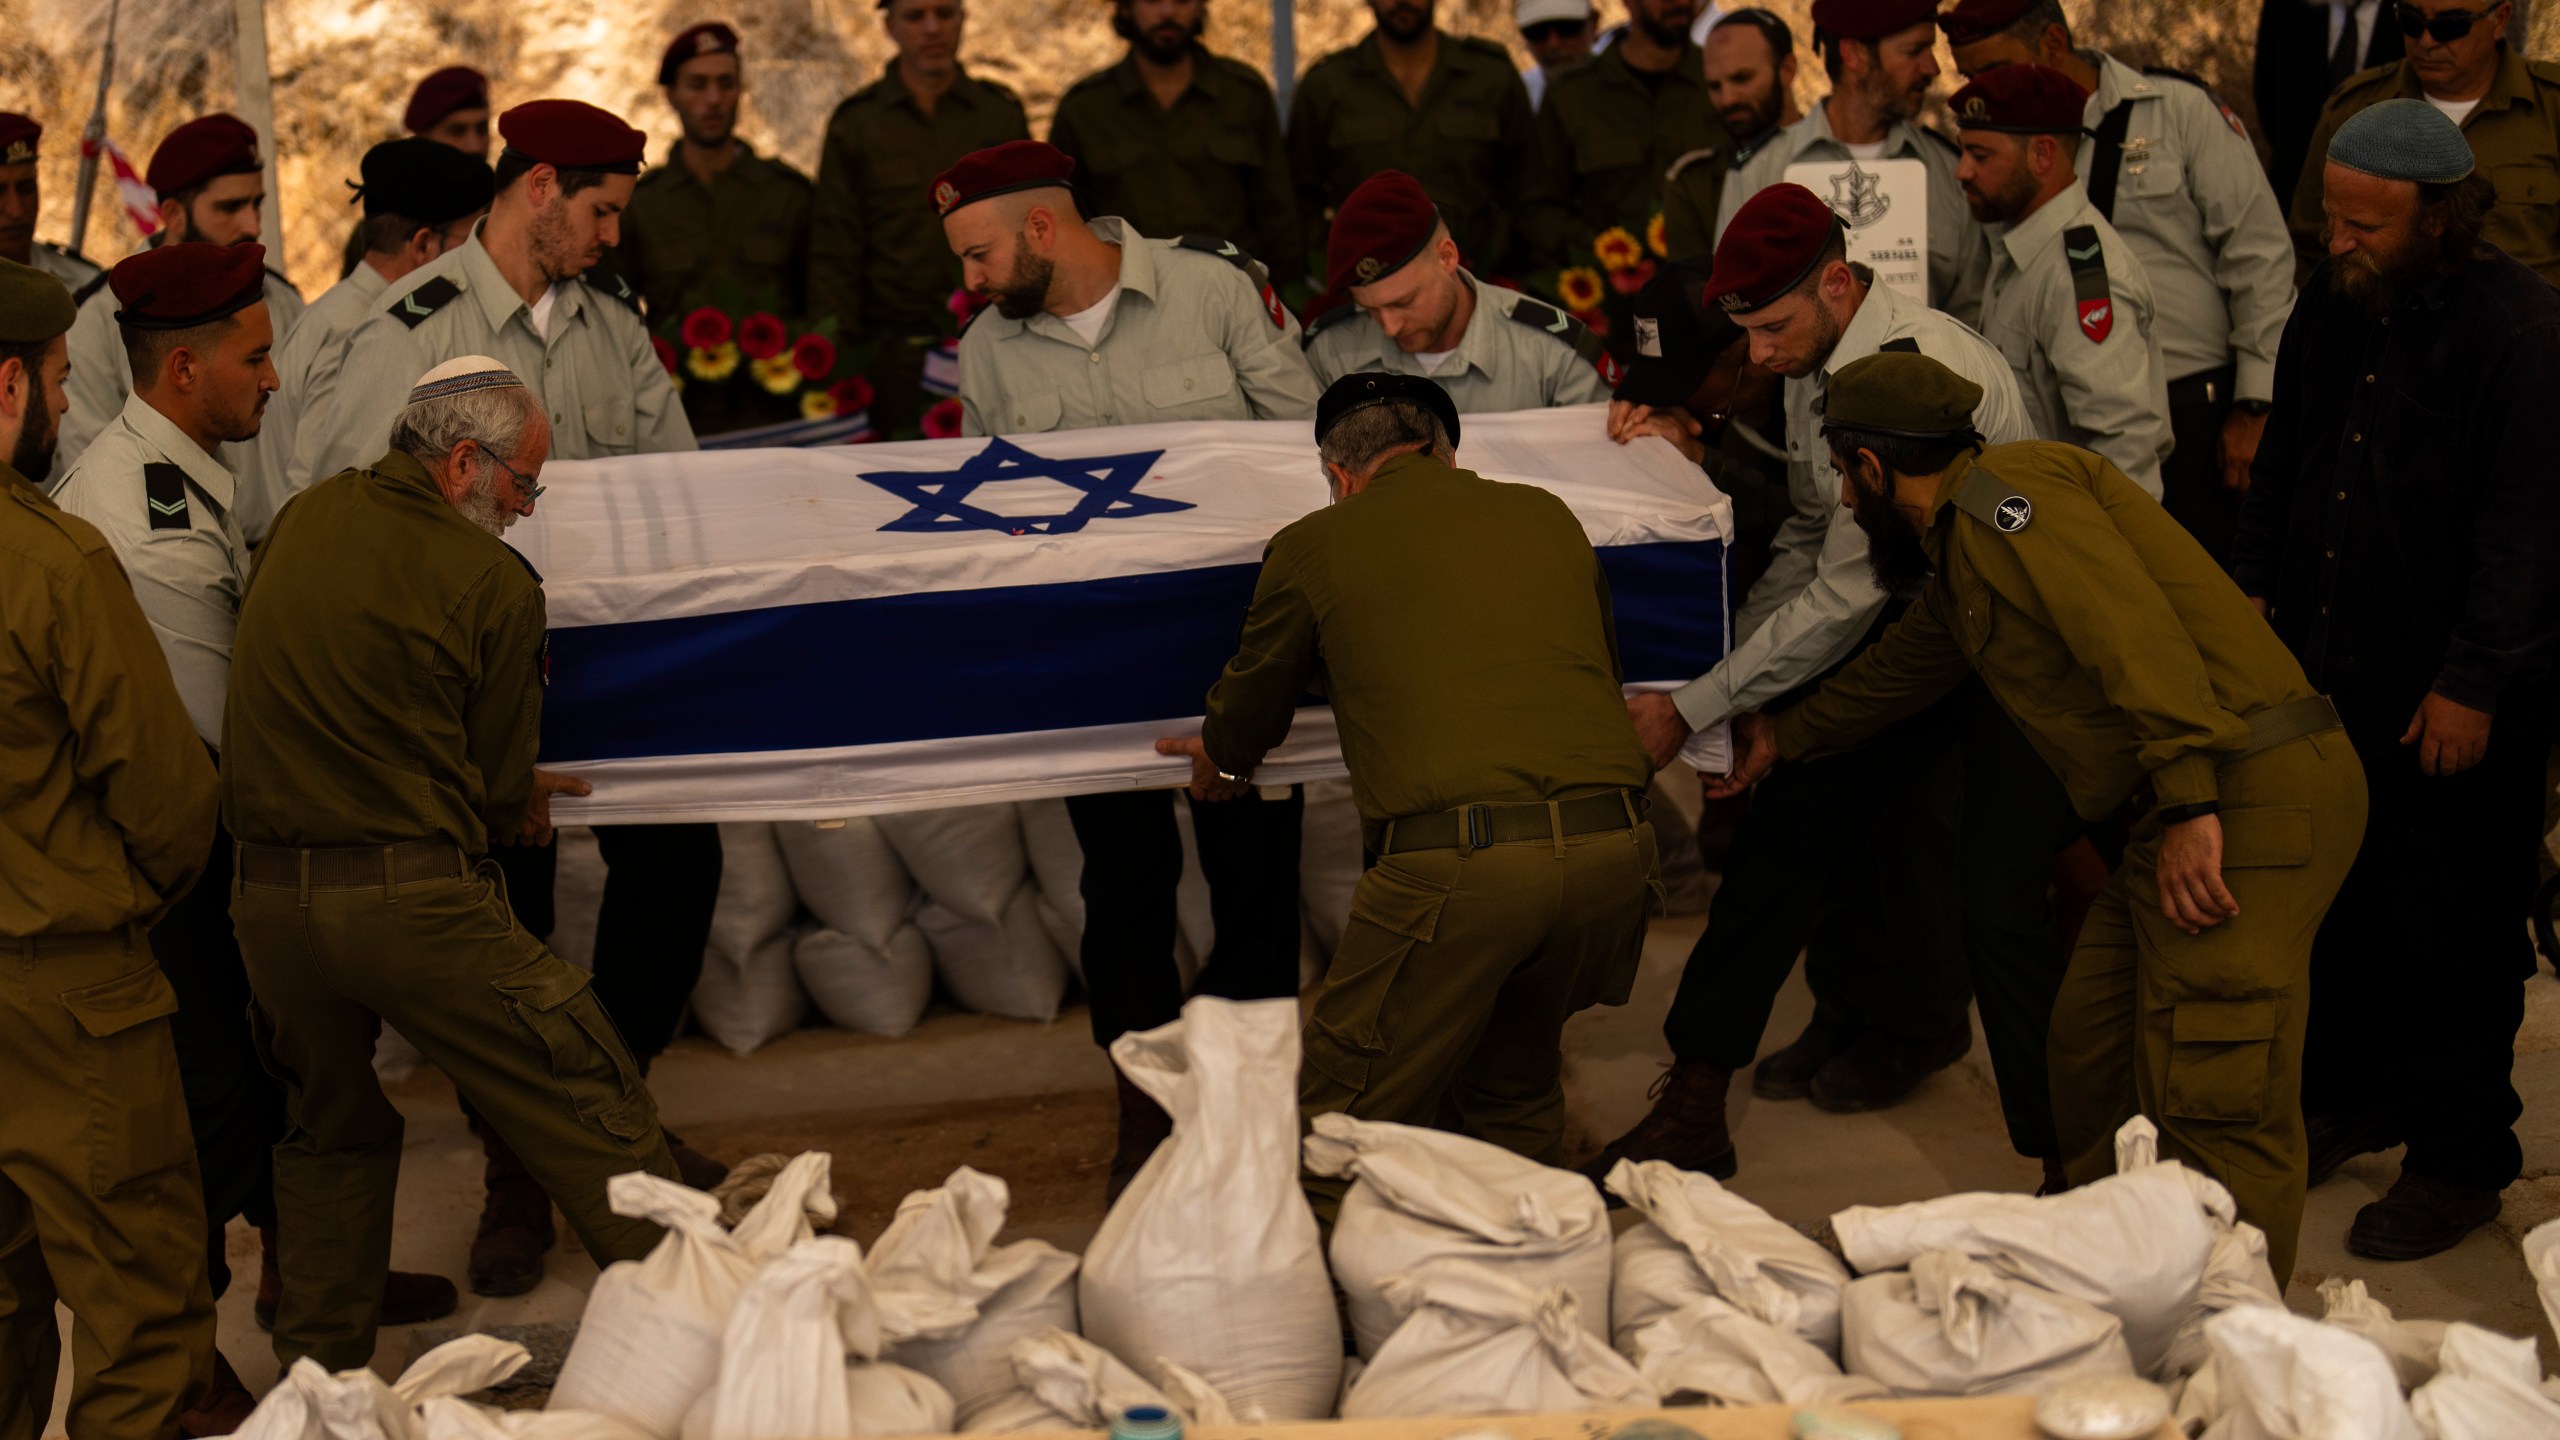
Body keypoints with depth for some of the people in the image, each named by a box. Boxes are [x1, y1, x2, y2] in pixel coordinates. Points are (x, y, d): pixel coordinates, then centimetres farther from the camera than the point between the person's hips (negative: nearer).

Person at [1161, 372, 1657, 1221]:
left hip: (1454, 859, -5)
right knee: (1516, 1096, 27)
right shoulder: (1547, 516, 21)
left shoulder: (1313, 547, 12)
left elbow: (1245, 721, 27)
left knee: (1346, 1124, 8)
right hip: (1613, 842, 5)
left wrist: (1219, 763, 51)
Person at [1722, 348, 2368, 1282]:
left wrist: (2188, 805, -27)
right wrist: (1784, 739, 58)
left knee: (2215, 1102, -12)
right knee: (2091, 1050, 14)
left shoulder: (2009, 491, -7)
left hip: (2251, 795, -10)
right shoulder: (1961, 548, 26)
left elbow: (2136, 632, -21)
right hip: (2186, 810, 10)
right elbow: (1902, 667, 45)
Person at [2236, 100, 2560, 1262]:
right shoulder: (2333, 302, 6)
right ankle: (2350, 1097, 33)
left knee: (2453, 929, 3)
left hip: (2455, 699, -7)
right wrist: (2258, 585, 16)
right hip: (2327, 666, 7)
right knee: (2339, 897, 16)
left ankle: (2459, 1155, 16)